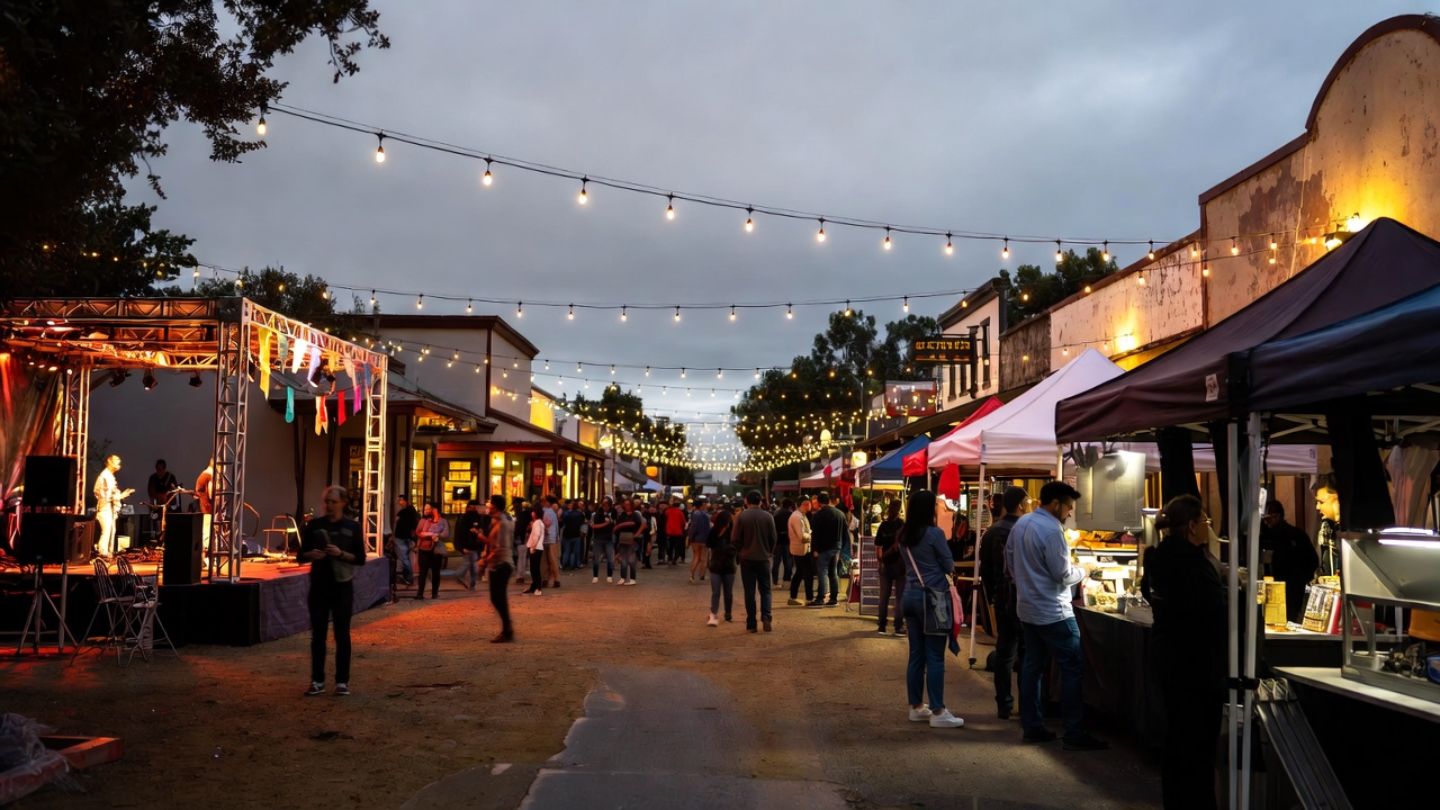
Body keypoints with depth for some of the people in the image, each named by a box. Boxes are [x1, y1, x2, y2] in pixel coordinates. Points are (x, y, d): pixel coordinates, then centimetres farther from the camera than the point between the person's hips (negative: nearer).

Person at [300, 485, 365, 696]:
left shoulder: (352, 527, 1)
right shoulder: (314, 525, 6)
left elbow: (360, 559, 0)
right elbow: (302, 555, 9)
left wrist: (341, 554, -16)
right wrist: (311, 555, -12)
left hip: (342, 586, -2)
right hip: (318, 585, 2)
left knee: (342, 635, 2)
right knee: (317, 634, 4)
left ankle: (342, 681, 7)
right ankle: (317, 681, 11)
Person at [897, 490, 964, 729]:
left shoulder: (904, 536, 8)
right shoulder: (934, 533, -13)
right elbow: (949, 566, -4)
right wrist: (944, 569, 15)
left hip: (910, 596, 7)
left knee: (916, 655, 11)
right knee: (935, 657, -3)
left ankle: (916, 707, 16)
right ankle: (938, 712, -1)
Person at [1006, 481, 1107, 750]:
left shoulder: (1020, 524, 7)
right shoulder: (1051, 530, -20)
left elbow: (1010, 562, 15)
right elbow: (1063, 575, -18)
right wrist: (1082, 572, 1)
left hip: (1027, 608, 9)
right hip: (1053, 612, -9)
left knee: (1033, 665, 13)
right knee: (1073, 668, -3)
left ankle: (1032, 727, 17)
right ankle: (1075, 735, -3)